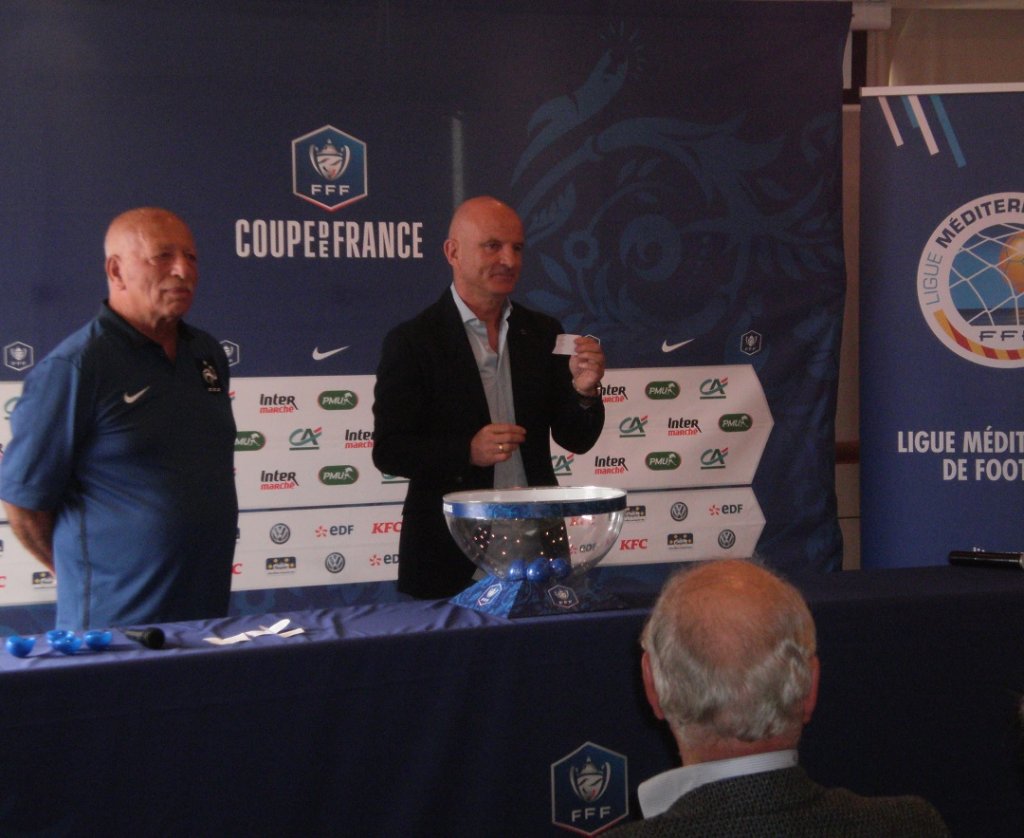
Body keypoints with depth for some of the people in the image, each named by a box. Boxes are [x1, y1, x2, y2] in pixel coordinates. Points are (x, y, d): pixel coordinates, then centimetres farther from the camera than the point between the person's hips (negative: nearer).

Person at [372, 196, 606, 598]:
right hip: (450, 555, -4)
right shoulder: (411, 341, -5)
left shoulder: (543, 333, 8)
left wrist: (584, 392, -12)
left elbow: (576, 440, 8)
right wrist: (468, 451, -23)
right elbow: (388, 451, -8)